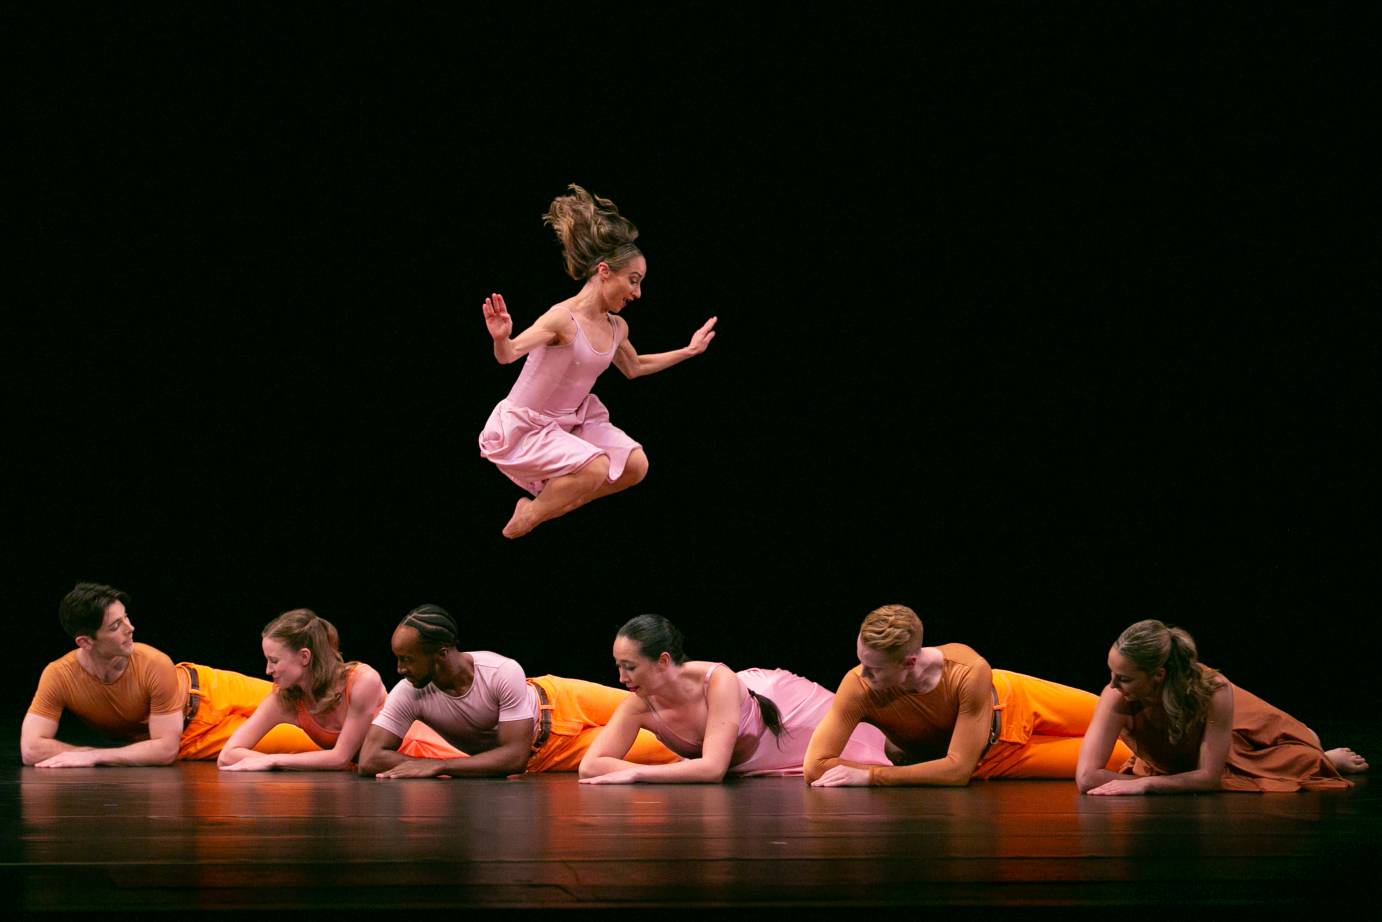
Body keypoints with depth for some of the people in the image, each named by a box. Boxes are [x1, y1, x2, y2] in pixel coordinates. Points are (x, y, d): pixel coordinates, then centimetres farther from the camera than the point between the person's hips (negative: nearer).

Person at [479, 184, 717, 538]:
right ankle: (521, 524, -7)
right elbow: (508, 355, -36)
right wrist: (501, 339, -58)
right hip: (521, 429, -8)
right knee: (596, 468, -29)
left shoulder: (616, 328, 1)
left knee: (635, 465, -5)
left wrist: (689, 350, 26)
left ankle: (553, 501, 12)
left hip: (570, 422, 8)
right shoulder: (564, 318, -25)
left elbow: (634, 368, 24)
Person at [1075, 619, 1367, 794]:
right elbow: (1087, 777, -43)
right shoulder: (1118, 696, -41)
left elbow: (1210, 777, -37)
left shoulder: (1214, 691, -44)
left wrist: (1146, 784, -46)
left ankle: (1329, 758, 48)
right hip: (1167, 760, 2)